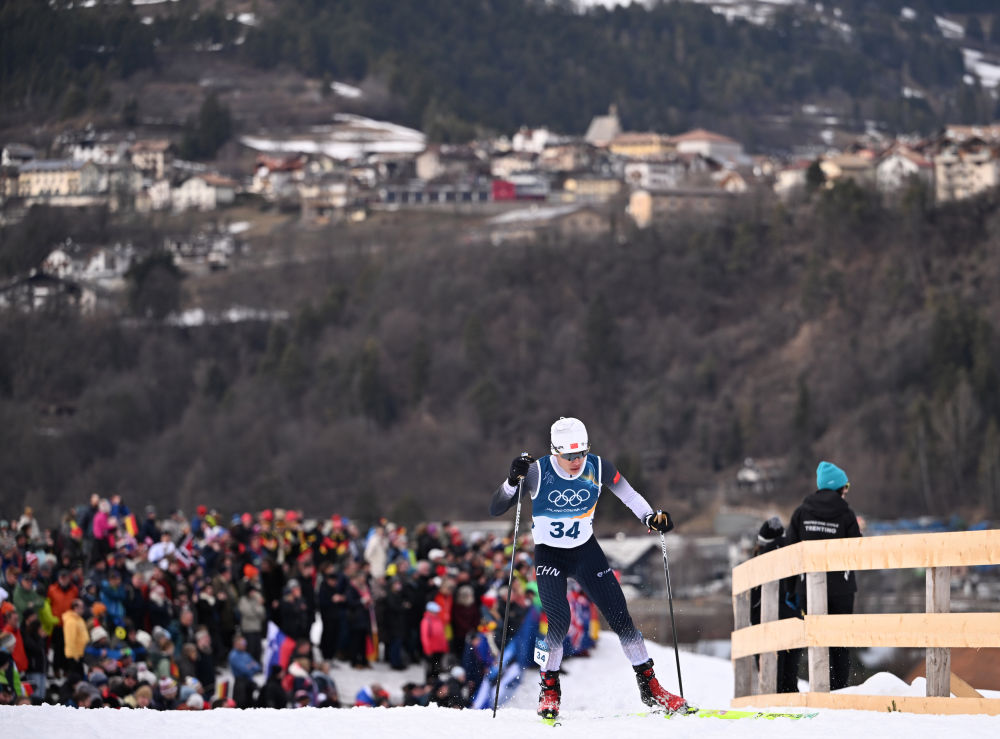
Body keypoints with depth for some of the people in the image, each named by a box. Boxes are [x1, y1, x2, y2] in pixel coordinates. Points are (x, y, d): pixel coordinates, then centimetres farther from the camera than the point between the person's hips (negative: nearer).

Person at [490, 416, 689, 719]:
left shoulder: (597, 468, -14)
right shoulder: (538, 473, -21)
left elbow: (628, 495, -1)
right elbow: (495, 509, -20)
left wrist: (652, 517, -19)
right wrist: (514, 480, -37)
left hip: (586, 551, 3)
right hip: (549, 555, -3)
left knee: (619, 615, -4)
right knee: (558, 620, -21)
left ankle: (649, 686, 7)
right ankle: (549, 691, -2)